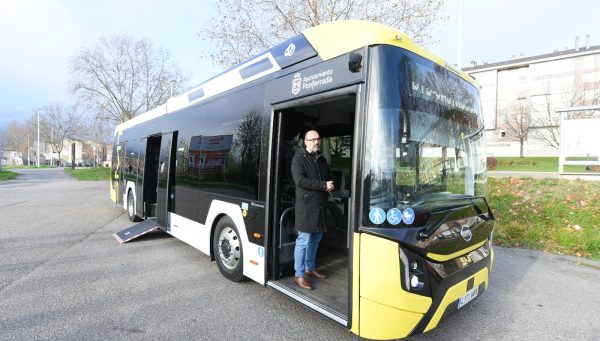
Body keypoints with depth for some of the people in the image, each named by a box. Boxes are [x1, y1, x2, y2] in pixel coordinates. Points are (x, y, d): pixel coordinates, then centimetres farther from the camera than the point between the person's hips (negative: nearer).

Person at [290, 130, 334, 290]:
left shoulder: (322, 159, 18)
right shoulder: (299, 157, -5)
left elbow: (329, 177, 22)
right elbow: (299, 180, -17)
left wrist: (330, 185, -3)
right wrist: (323, 185, -17)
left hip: (320, 205, 7)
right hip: (306, 204, -7)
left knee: (315, 239, 16)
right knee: (304, 241, -4)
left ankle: (310, 268, 31)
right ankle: (299, 275, 7)